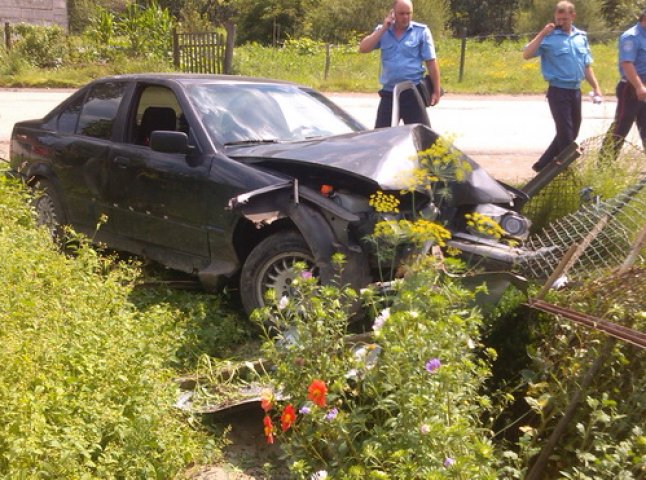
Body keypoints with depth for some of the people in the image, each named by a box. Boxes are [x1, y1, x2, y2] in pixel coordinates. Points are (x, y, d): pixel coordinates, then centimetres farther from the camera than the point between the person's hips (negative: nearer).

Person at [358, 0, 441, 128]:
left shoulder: (421, 31, -2)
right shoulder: (382, 31, 7)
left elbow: (431, 62, -2)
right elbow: (363, 48, -5)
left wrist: (436, 91, -4)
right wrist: (383, 28, -9)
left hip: (413, 93, -3)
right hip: (388, 94, 3)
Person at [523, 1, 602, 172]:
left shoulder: (581, 36, 11)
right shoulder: (549, 37, -7)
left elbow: (586, 65, 17)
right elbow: (526, 55, -18)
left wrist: (596, 87, 13)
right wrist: (542, 34, -22)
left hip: (575, 91, 7)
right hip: (558, 92, -7)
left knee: (571, 134, 13)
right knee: (566, 135, -5)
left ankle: (543, 165, 24)